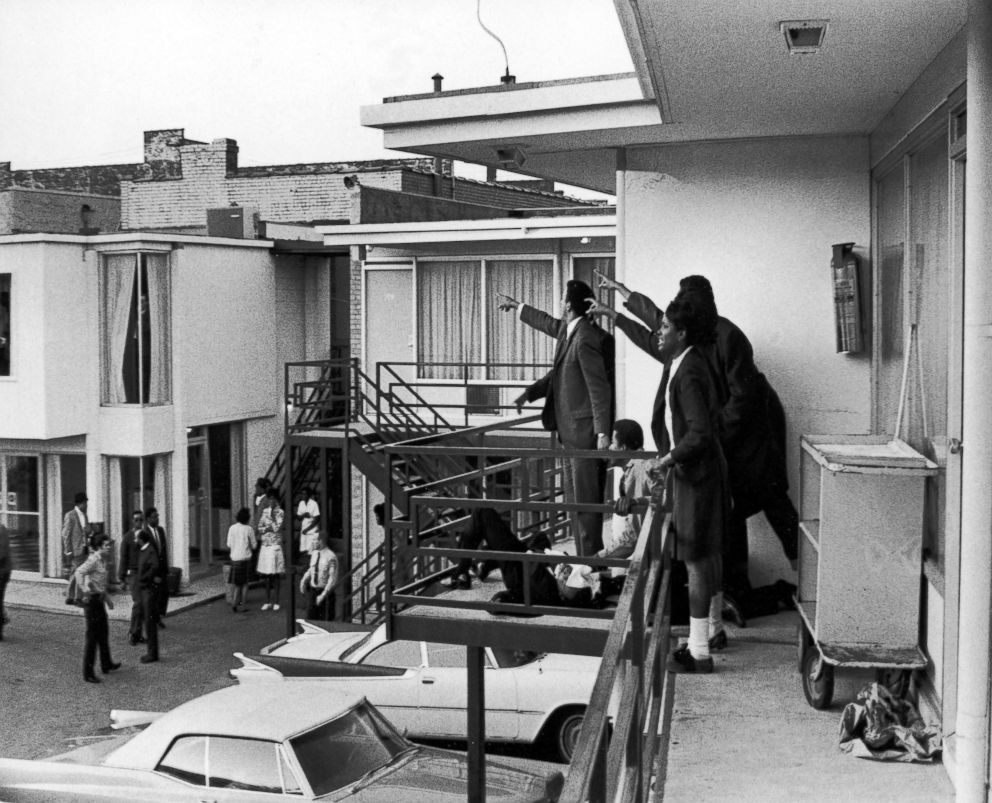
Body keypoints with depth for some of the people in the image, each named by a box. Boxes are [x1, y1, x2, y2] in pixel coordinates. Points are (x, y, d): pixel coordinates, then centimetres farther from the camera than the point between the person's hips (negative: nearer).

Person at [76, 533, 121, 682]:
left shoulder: (103, 560, 11)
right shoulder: (93, 560, -17)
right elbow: (79, 572, -32)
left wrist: (107, 597, 25)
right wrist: (85, 590, -37)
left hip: (99, 599, 9)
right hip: (92, 599, -9)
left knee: (104, 632, 21)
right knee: (92, 636, -5)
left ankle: (106, 664, 36)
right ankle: (88, 673, 1)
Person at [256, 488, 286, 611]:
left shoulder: (280, 512, -5)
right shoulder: (265, 511, 9)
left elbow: (276, 528, -15)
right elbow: (259, 528, 8)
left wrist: (271, 514, -15)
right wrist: (267, 528, -11)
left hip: (275, 546, -4)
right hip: (265, 545, 4)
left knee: (275, 574, 0)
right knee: (267, 574, 8)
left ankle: (276, 601, 7)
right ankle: (268, 601, 15)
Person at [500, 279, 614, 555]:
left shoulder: (585, 339, -19)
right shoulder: (568, 329, 9)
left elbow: (599, 387, -20)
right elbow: (550, 325, 33)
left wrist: (602, 432, -22)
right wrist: (517, 306, 45)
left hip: (585, 430, -10)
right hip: (572, 430, 10)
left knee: (586, 500, -5)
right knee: (575, 498, 15)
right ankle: (585, 556, 22)